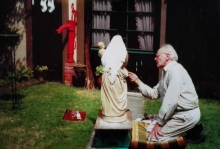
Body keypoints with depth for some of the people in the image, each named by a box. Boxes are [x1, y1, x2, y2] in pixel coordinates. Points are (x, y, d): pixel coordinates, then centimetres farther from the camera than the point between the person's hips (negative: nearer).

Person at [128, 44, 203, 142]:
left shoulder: (175, 70, -17)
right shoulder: (166, 72, 15)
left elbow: (171, 101, -24)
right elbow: (154, 94, 13)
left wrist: (159, 122, -17)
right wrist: (137, 81, 6)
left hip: (186, 115, -10)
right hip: (178, 113, 10)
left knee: (153, 137, -12)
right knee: (150, 127, 17)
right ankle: (187, 131, 12)